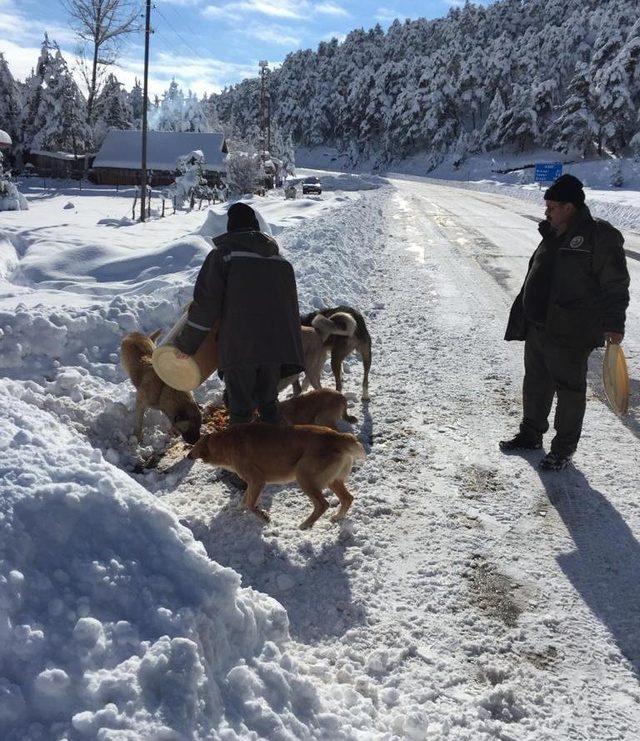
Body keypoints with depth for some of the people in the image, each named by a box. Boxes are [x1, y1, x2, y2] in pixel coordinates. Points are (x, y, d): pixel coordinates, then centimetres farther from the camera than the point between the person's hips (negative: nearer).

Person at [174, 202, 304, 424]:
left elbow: (206, 303, -5)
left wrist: (186, 345, 3)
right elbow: (291, 303, 19)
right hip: (276, 345, 5)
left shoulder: (222, 254, 2)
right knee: (268, 403, 17)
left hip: (240, 346, -5)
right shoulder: (279, 259, 18)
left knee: (240, 408, 3)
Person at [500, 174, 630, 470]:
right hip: (537, 329, 8)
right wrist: (521, 320, 20)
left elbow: (616, 286, -12)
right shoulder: (552, 237, 12)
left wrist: (613, 324, -17)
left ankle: (564, 448, 17)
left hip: (570, 335, -8)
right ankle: (531, 434, 35)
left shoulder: (600, 236, -11)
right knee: (536, 384, 18)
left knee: (569, 390, 4)